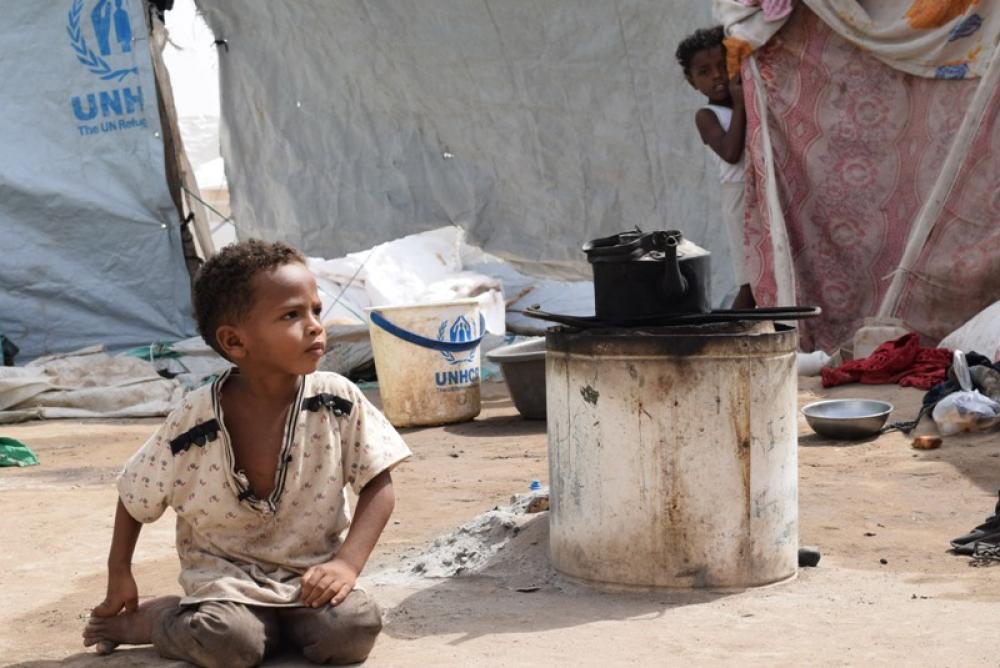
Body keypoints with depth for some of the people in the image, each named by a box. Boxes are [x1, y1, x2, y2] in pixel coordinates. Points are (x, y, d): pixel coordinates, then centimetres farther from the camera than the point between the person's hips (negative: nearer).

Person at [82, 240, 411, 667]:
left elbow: (377, 485, -3)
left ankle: (273, 625, 1)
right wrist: (119, 575, 8)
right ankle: (144, 621, -1)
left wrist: (347, 563, -16)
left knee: (353, 629, -28)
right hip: (225, 575, -2)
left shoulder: (338, 402, -9)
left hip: (309, 574, 2)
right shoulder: (196, 422, -12)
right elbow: (136, 496, 4)